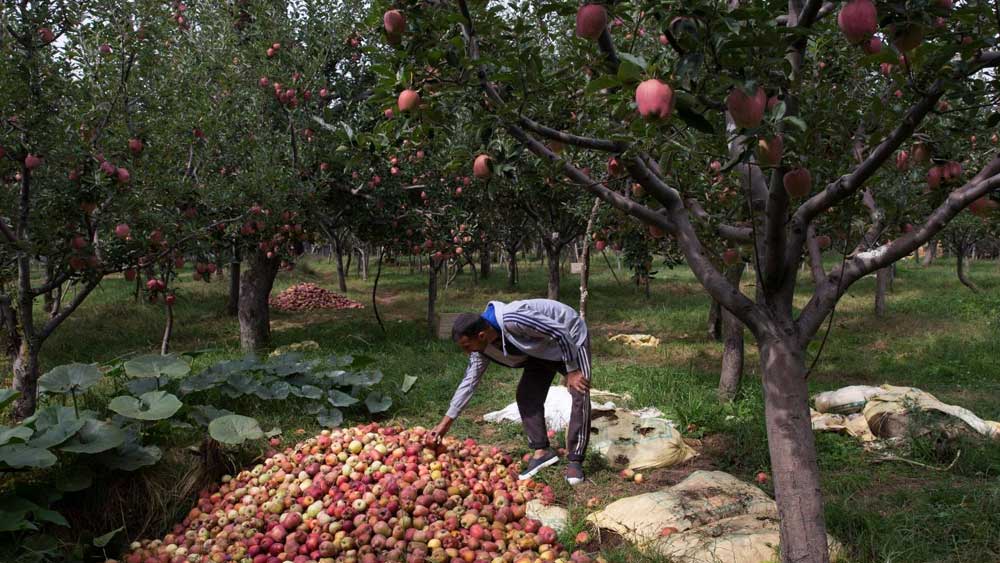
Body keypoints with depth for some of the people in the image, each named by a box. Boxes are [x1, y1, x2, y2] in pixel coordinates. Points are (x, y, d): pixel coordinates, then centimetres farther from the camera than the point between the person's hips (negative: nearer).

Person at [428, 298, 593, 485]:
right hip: (541, 348, 7)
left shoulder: (512, 320, -41)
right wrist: (446, 422, -4)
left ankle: (575, 461, -11)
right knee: (526, 396, -5)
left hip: (570, 339, -7)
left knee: (579, 397, -16)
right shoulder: (483, 345, -15)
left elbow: (561, 332, -32)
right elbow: (469, 381, -5)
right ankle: (541, 451, 2)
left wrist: (572, 370, -24)